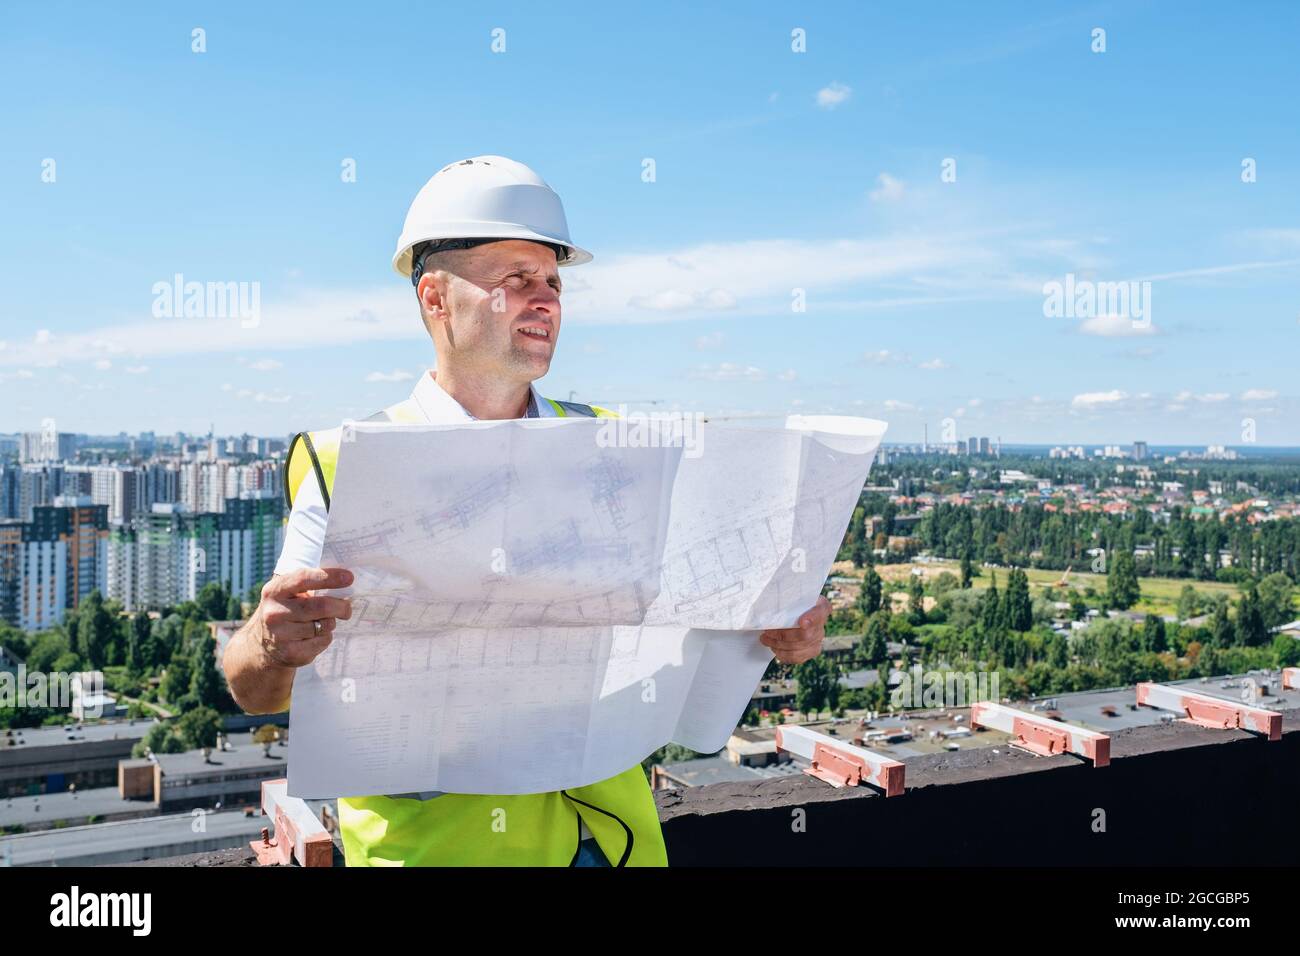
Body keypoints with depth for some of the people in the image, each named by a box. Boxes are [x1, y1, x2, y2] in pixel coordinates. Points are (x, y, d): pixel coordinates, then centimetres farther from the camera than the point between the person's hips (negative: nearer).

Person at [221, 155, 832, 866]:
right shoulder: (345, 465, -7)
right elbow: (257, 692, -8)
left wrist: (774, 627, -14)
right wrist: (270, 647, -30)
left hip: (605, 829, 3)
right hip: (423, 839, -2)